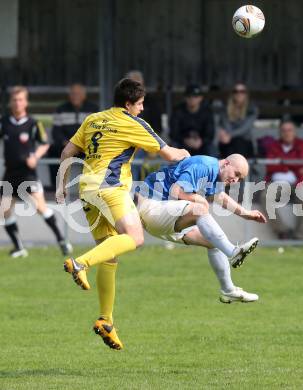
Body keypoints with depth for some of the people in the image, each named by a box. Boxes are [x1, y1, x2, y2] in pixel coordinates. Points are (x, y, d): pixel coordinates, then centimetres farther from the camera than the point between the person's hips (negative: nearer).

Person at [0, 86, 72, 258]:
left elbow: (45, 144, 6)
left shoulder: (33, 124, -5)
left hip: (28, 172, -4)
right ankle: (19, 248, 14)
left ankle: (61, 240, -7)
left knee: (40, 205, -17)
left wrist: (35, 157, -10)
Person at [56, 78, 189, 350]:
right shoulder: (133, 124, 0)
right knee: (134, 238, -21)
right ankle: (81, 263, -38)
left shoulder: (93, 120, 19)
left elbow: (68, 152, 20)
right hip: (110, 187, -8)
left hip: (87, 187, 8)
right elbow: (168, 154, 6)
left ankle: (105, 321, 6)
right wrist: (184, 154, 28)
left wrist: (62, 185, 25)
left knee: (110, 254, 10)